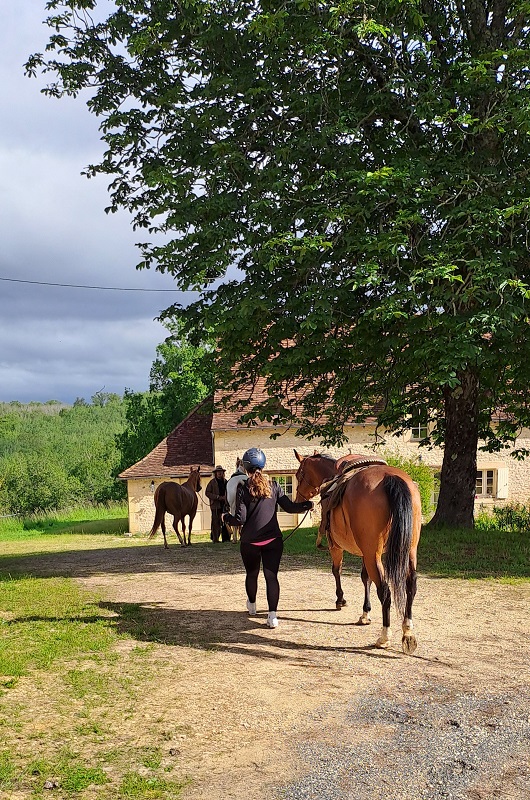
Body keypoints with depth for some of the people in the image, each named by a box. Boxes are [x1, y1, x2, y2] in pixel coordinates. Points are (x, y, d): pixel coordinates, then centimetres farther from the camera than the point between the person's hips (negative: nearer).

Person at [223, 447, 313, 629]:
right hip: (273, 540, 1)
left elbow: (240, 519, -12)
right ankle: (272, 614, -14)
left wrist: (226, 517, 8)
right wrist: (307, 505, 19)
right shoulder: (273, 486, -1)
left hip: (250, 541, -1)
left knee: (251, 574, 20)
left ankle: (252, 605, 43)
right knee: (271, 576, -1)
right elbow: (289, 507, 2)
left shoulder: (243, 488, -9)